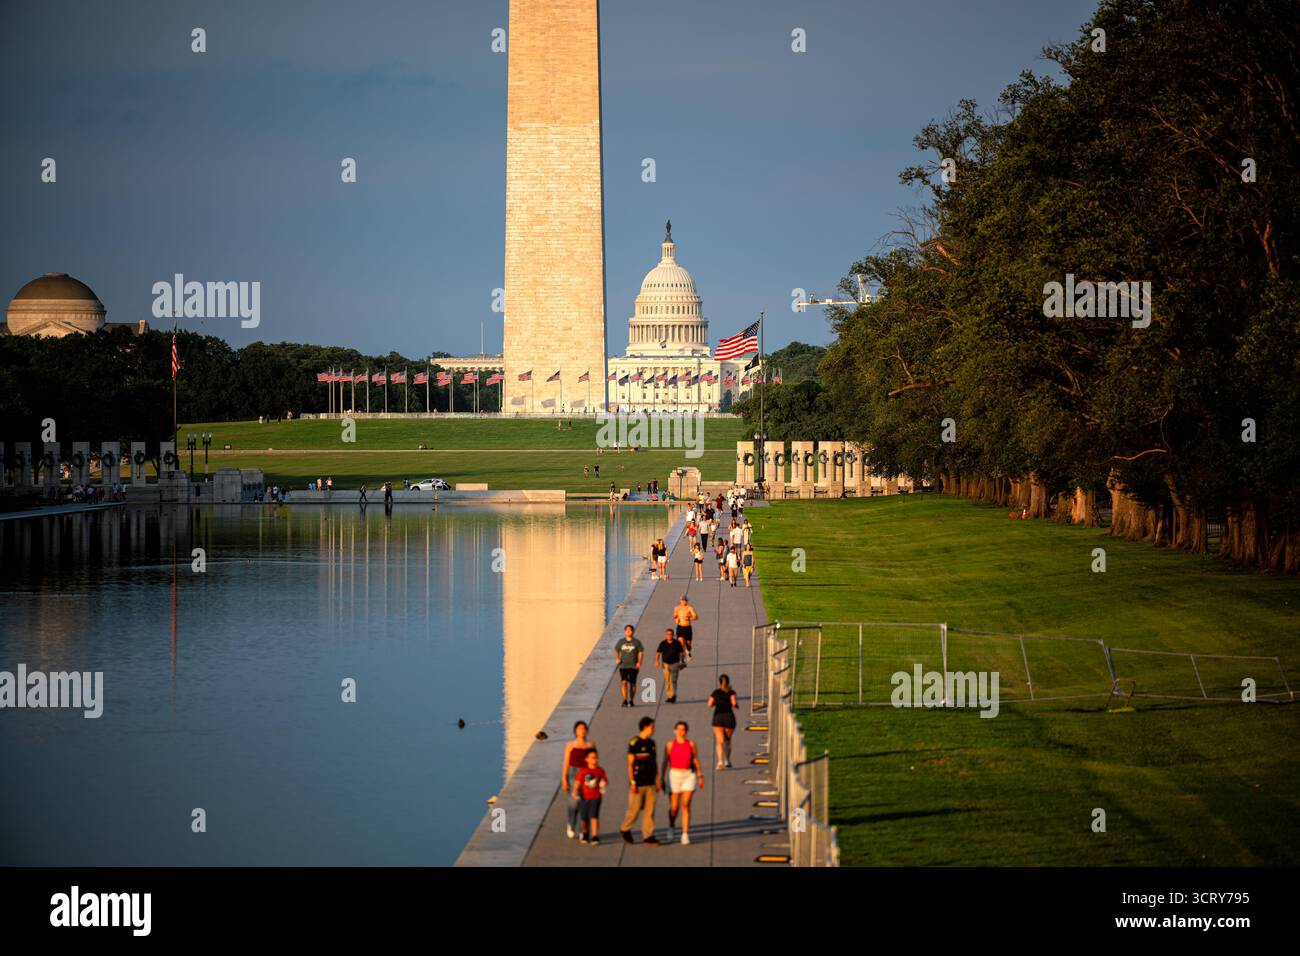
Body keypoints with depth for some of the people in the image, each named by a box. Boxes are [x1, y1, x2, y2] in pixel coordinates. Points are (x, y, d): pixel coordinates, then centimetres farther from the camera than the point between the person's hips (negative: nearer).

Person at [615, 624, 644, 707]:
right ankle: (625, 700, -13)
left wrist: (639, 662, -12)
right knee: (624, 682, -14)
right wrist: (617, 658, -3)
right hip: (623, 666, 1)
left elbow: (641, 653, 2)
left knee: (632, 684, 2)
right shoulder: (621, 642, 8)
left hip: (633, 666, -1)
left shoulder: (636, 642, 2)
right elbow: (616, 651, 16)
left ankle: (631, 701, 14)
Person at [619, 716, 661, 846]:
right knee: (635, 809, 1)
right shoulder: (634, 743, -9)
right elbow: (630, 764, -11)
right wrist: (632, 782, -15)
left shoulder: (651, 743, 12)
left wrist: (657, 781, 14)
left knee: (649, 811, 3)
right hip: (638, 784, -6)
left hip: (650, 783, 6)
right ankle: (625, 829, 23)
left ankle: (648, 836, 5)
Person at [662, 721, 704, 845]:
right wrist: (662, 779, 2)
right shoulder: (670, 745, 1)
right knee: (674, 807, 3)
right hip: (674, 775, 0)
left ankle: (685, 834, -6)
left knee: (686, 805, -8)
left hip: (689, 775, 0)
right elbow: (665, 762, 4)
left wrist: (700, 776, 2)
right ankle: (671, 826, 33)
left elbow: (696, 761, 6)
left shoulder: (691, 744, 2)